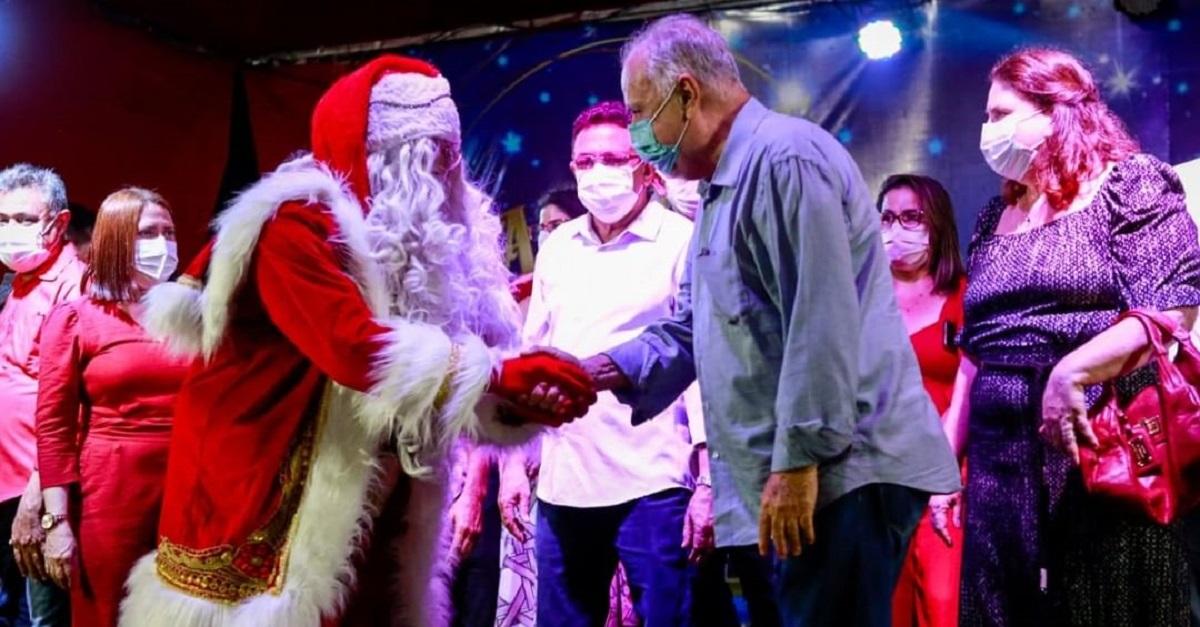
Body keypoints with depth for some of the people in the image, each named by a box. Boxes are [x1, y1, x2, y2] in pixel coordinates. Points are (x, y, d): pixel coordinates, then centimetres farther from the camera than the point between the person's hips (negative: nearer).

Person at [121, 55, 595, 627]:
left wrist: (526, 400, -12)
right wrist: (500, 372, -27)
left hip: (366, 519, 7)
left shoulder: (418, 242, 11)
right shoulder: (298, 223, -13)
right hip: (260, 504, -7)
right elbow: (354, 349, -28)